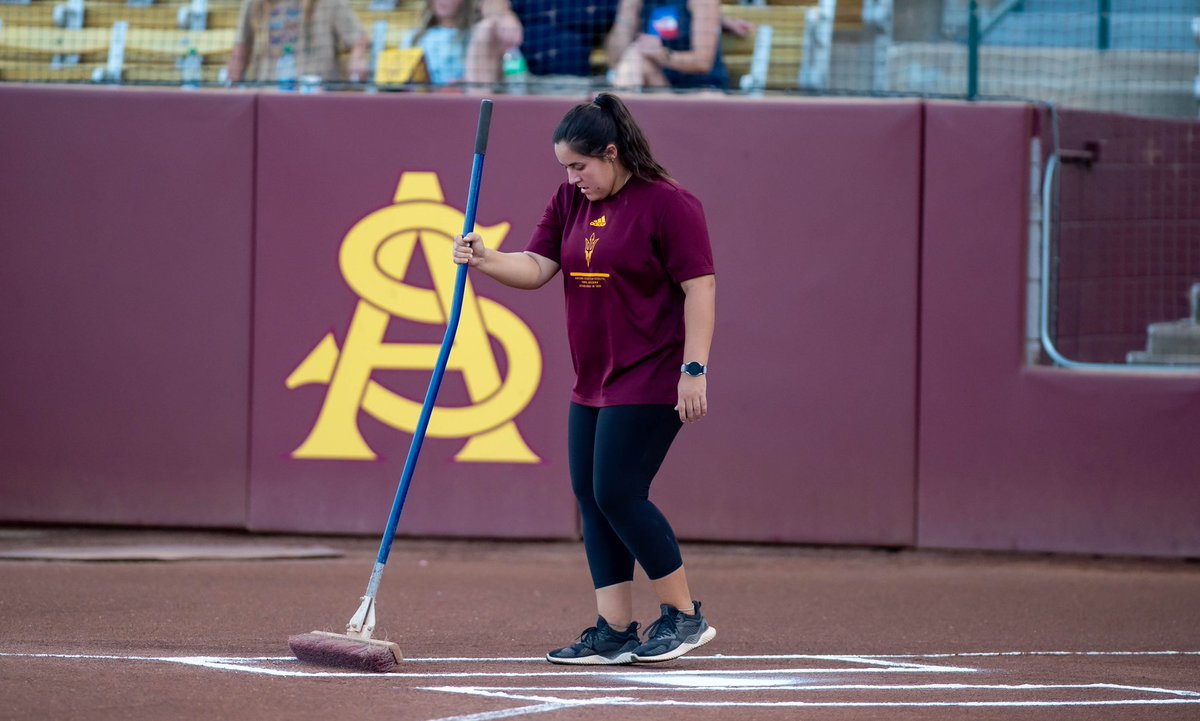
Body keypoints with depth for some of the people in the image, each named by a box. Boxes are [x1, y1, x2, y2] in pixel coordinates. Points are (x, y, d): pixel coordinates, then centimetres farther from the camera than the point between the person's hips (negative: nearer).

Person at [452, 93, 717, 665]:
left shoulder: (667, 204, -12)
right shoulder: (570, 201, 10)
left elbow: (700, 288, -14)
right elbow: (536, 267, 6)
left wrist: (694, 369, -19)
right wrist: (486, 262, -14)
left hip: (650, 379, -8)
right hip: (593, 383, 8)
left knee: (617, 493, -12)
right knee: (591, 498, 5)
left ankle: (684, 616, -1)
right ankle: (615, 632, 10)